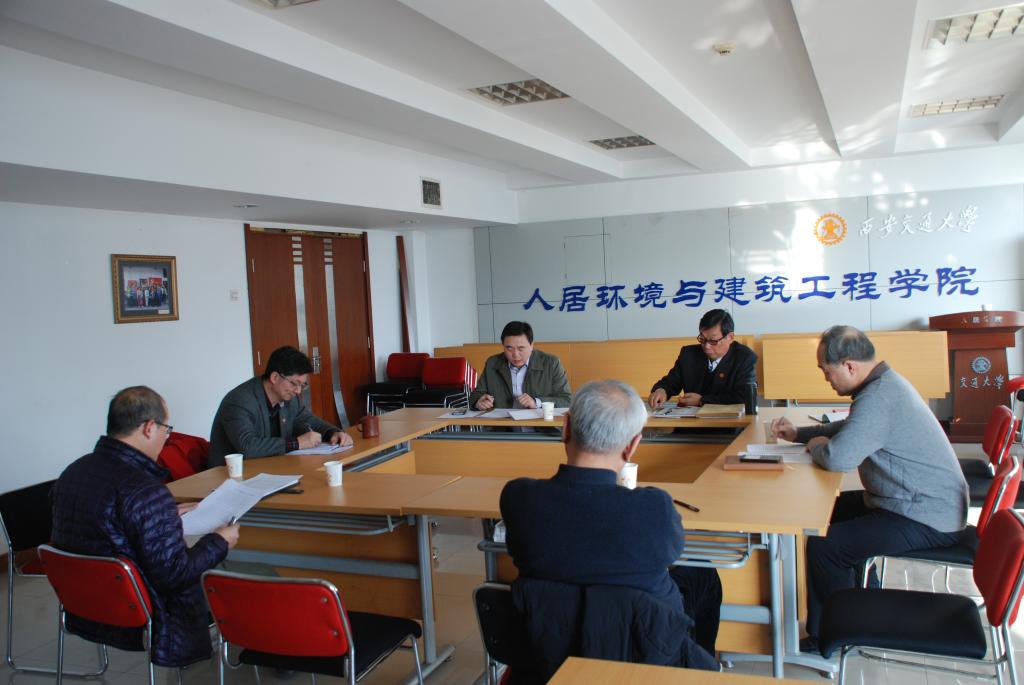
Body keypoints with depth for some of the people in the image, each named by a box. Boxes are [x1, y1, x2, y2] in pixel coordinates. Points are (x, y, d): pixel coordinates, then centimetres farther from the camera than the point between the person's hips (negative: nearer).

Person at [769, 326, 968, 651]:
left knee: (822, 545, -15)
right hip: (930, 504, 11)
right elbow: (850, 429, 25)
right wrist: (798, 433, 16)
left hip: (925, 520, -11)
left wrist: (816, 446, -9)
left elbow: (838, 457, -32)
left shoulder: (879, 398, -26)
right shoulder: (884, 382, 9)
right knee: (832, 511, 22)